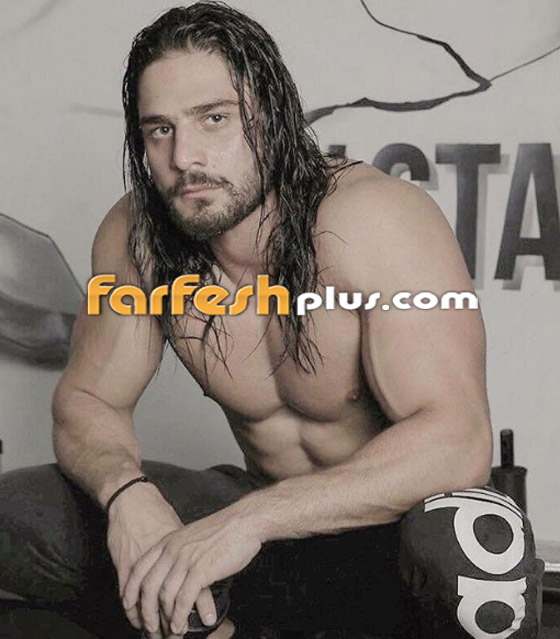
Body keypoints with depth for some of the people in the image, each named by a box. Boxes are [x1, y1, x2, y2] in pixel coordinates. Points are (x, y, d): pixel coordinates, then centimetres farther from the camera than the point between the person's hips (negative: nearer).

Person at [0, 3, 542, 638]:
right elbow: (86, 399, -1)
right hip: (263, 525, 5)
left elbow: (457, 440, -33)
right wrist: (127, 492, -25)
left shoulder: (374, 220, -25)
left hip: (389, 526, -4)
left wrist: (249, 519, -41)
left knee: (471, 541, -40)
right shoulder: (135, 236, -10)